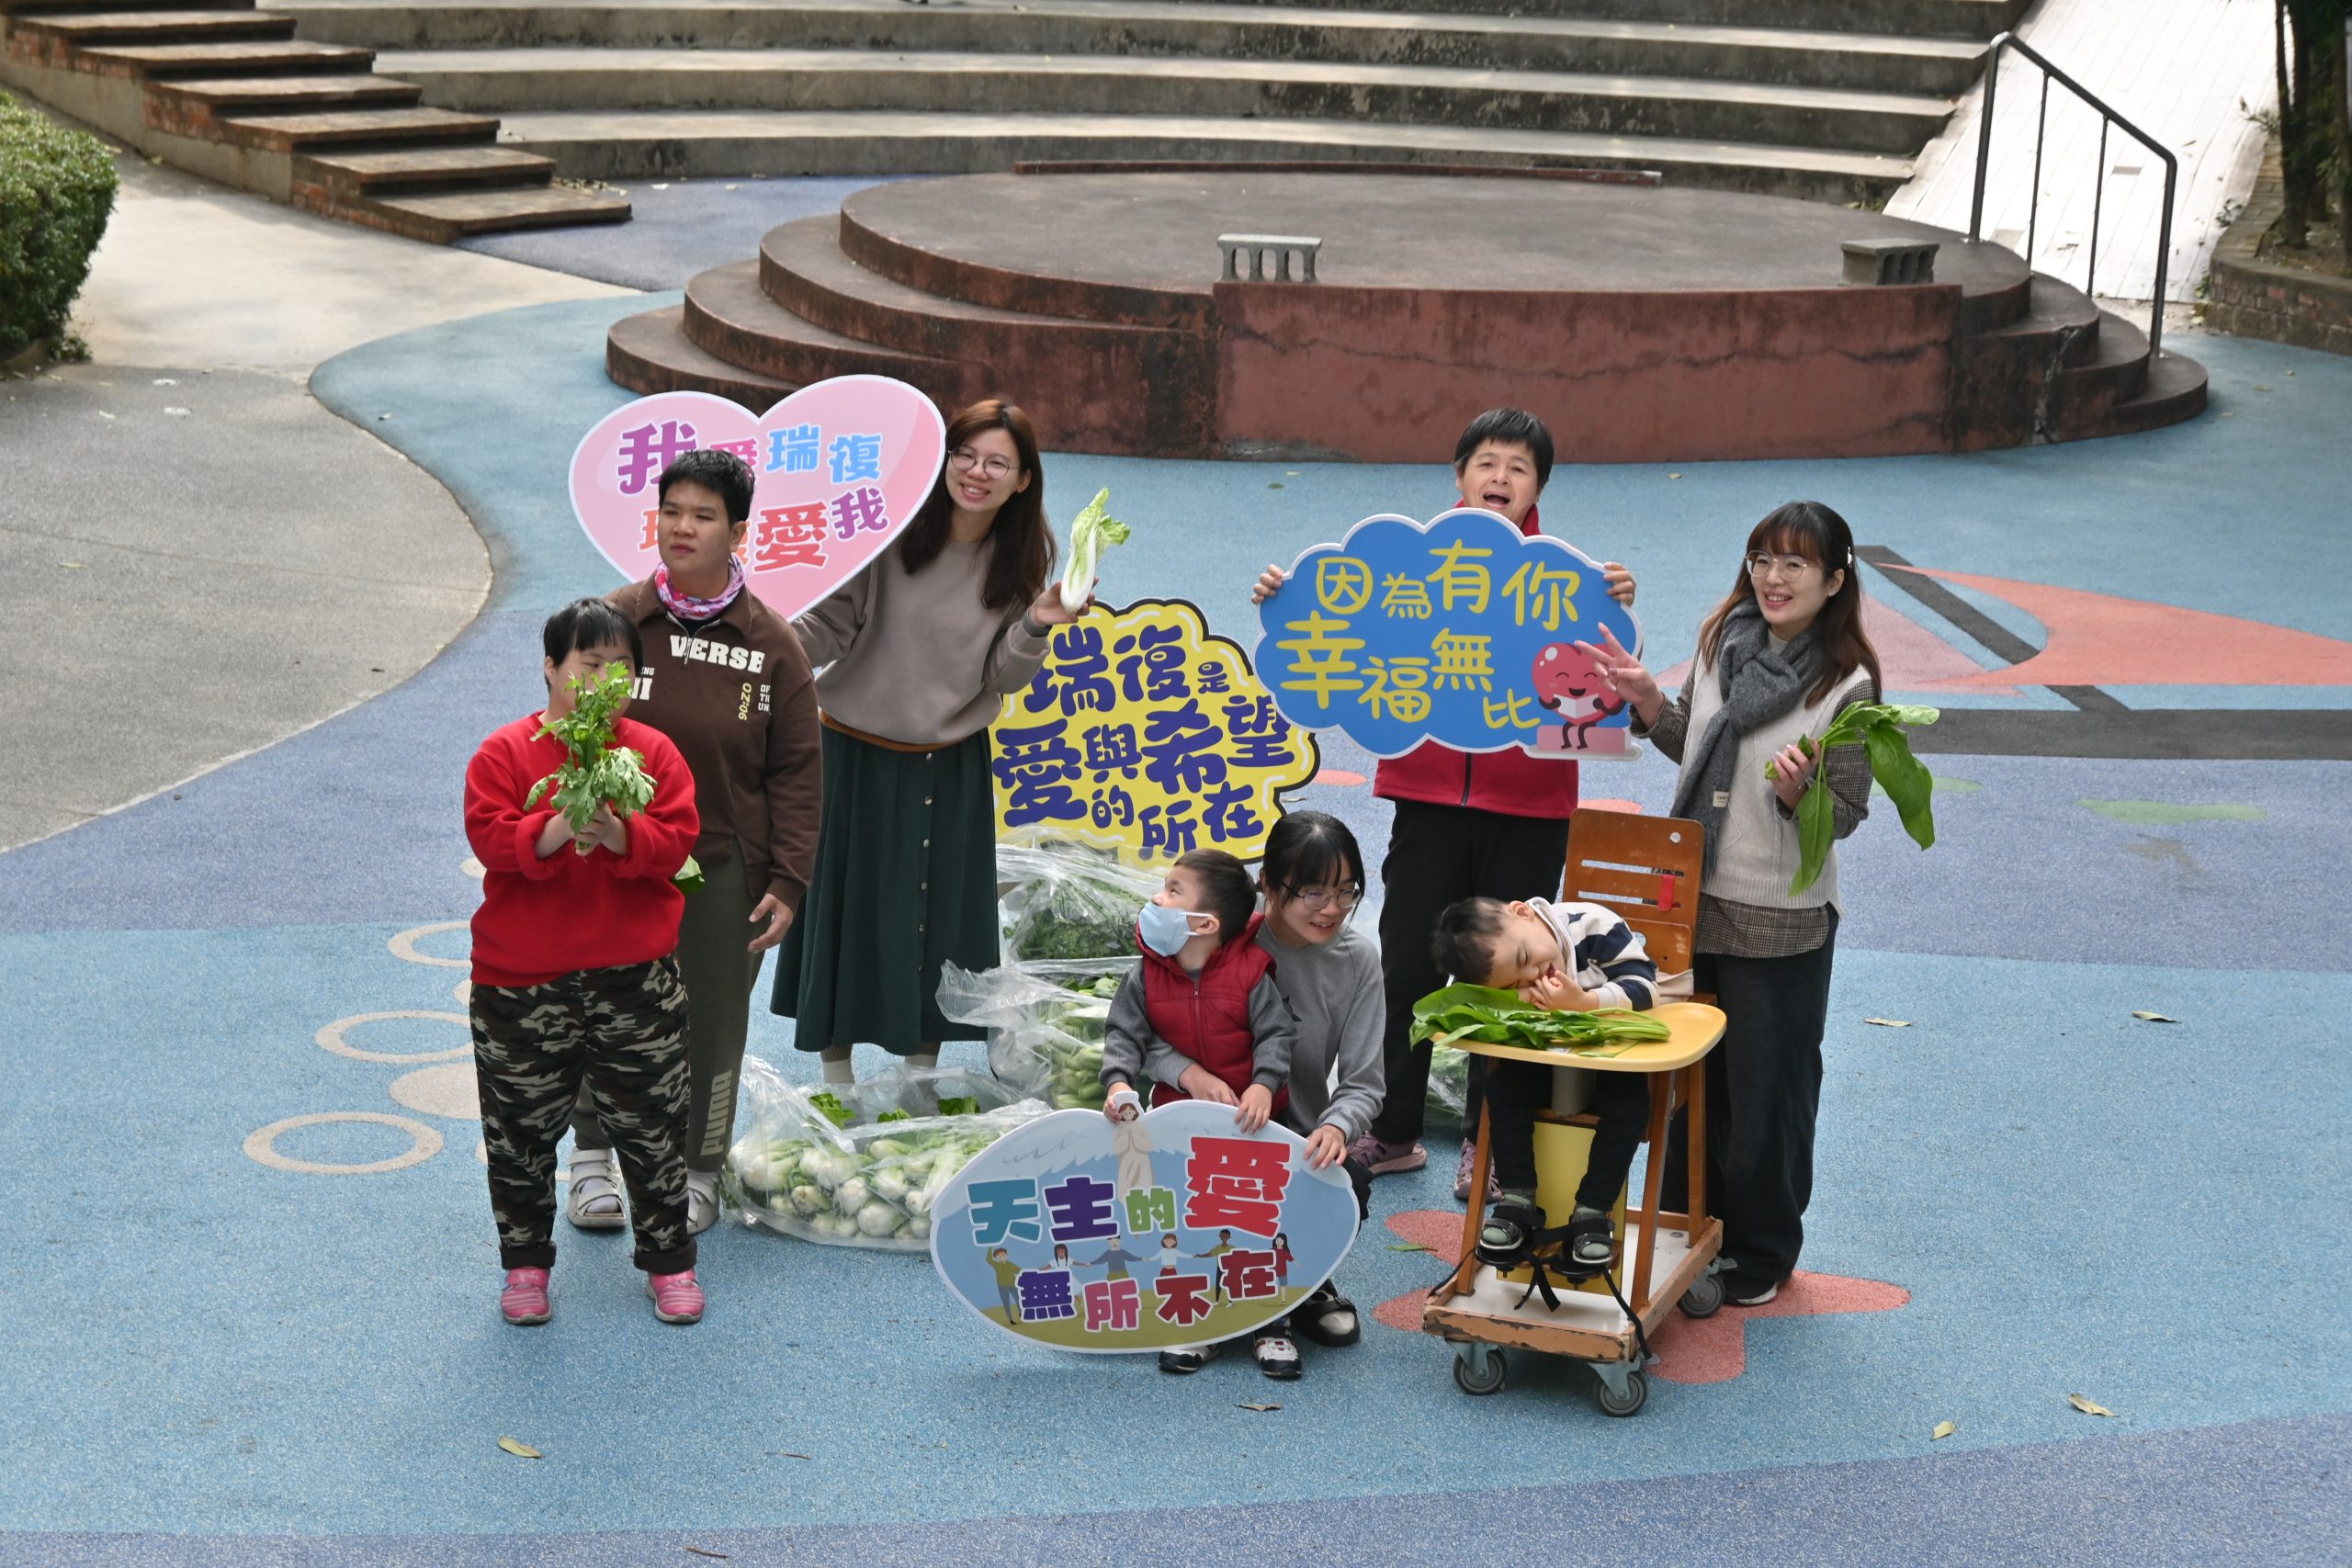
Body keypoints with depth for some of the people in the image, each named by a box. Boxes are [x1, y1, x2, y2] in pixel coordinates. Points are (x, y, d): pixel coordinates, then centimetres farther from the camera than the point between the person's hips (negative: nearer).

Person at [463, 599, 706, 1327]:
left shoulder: (654, 752, 2)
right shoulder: (505, 753, -3)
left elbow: (676, 839, -7)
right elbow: (489, 837, -14)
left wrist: (620, 836, -26)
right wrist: (555, 829, -31)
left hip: (635, 979, 1)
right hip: (521, 981, -1)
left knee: (650, 1128, 8)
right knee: (522, 1132, 10)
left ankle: (669, 1260, 23)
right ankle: (525, 1261, 27)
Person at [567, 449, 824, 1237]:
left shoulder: (771, 644, 0)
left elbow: (797, 773, 2)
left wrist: (788, 881, -4)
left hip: (723, 874, 0)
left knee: (710, 1026, 8)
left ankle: (698, 1174, 26)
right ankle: (593, 1156, 27)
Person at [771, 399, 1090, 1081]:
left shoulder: (1021, 559, -4)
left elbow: (1001, 679, -3)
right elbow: (831, 625, -13)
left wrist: (1035, 627, -20)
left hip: (951, 768, 3)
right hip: (858, 755, -3)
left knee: (940, 917, 11)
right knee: (846, 909, 8)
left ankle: (923, 1067, 30)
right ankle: (837, 1073, 25)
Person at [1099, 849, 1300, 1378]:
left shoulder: (1250, 973, -15)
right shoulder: (1145, 978, -6)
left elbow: (1276, 1035, -17)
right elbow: (1123, 1035, -9)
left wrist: (1263, 1085, -34)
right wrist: (1119, 1082, -28)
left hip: (1250, 1116, -2)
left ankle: (1269, 1324, 12)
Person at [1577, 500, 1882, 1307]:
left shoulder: (1848, 685, -14)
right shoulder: (1723, 641, 1)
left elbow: (1845, 814, -11)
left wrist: (1797, 790, -31)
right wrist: (1644, 697, -1)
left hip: (1781, 922, -5)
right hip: (1694, 899, 5)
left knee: (1768, 1089, 8)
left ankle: (1763, 1251, 25)